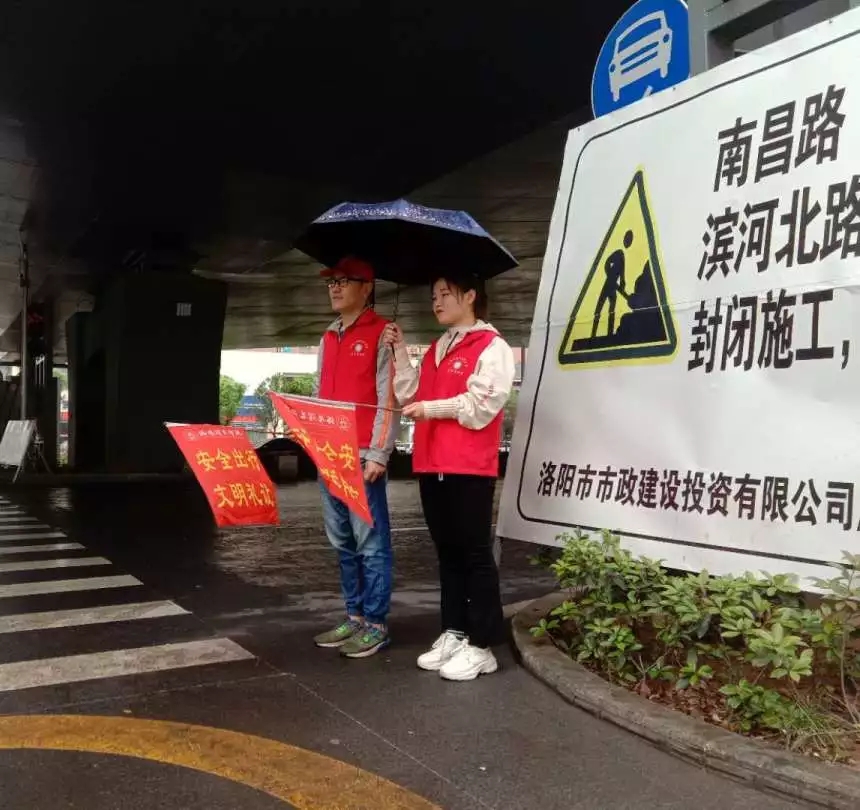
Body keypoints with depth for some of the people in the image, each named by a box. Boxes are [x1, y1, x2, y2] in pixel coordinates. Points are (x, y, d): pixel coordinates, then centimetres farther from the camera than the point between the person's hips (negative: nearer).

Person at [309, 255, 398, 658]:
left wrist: (378, 454, -16)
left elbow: (389, 398, -11)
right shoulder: (329, 337, 19)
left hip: (363, 456, -8)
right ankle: (354, 617, 21)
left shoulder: (381, 333, -4)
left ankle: (375, 623, 6)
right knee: (343, 541, 12)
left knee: (371, 542, -2)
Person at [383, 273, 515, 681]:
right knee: (447, 552, 13)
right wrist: (400, 350, 9)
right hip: (432, 465, 8)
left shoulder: (491, 347, -4)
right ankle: (453, 633, 22)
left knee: (475, 553, -1)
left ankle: (481, 645, 6)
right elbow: (409, 395, 15)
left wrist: (432, 408, -12)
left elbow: (482, 405, -13)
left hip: (470, 468, -7)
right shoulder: (435, 349, 20)